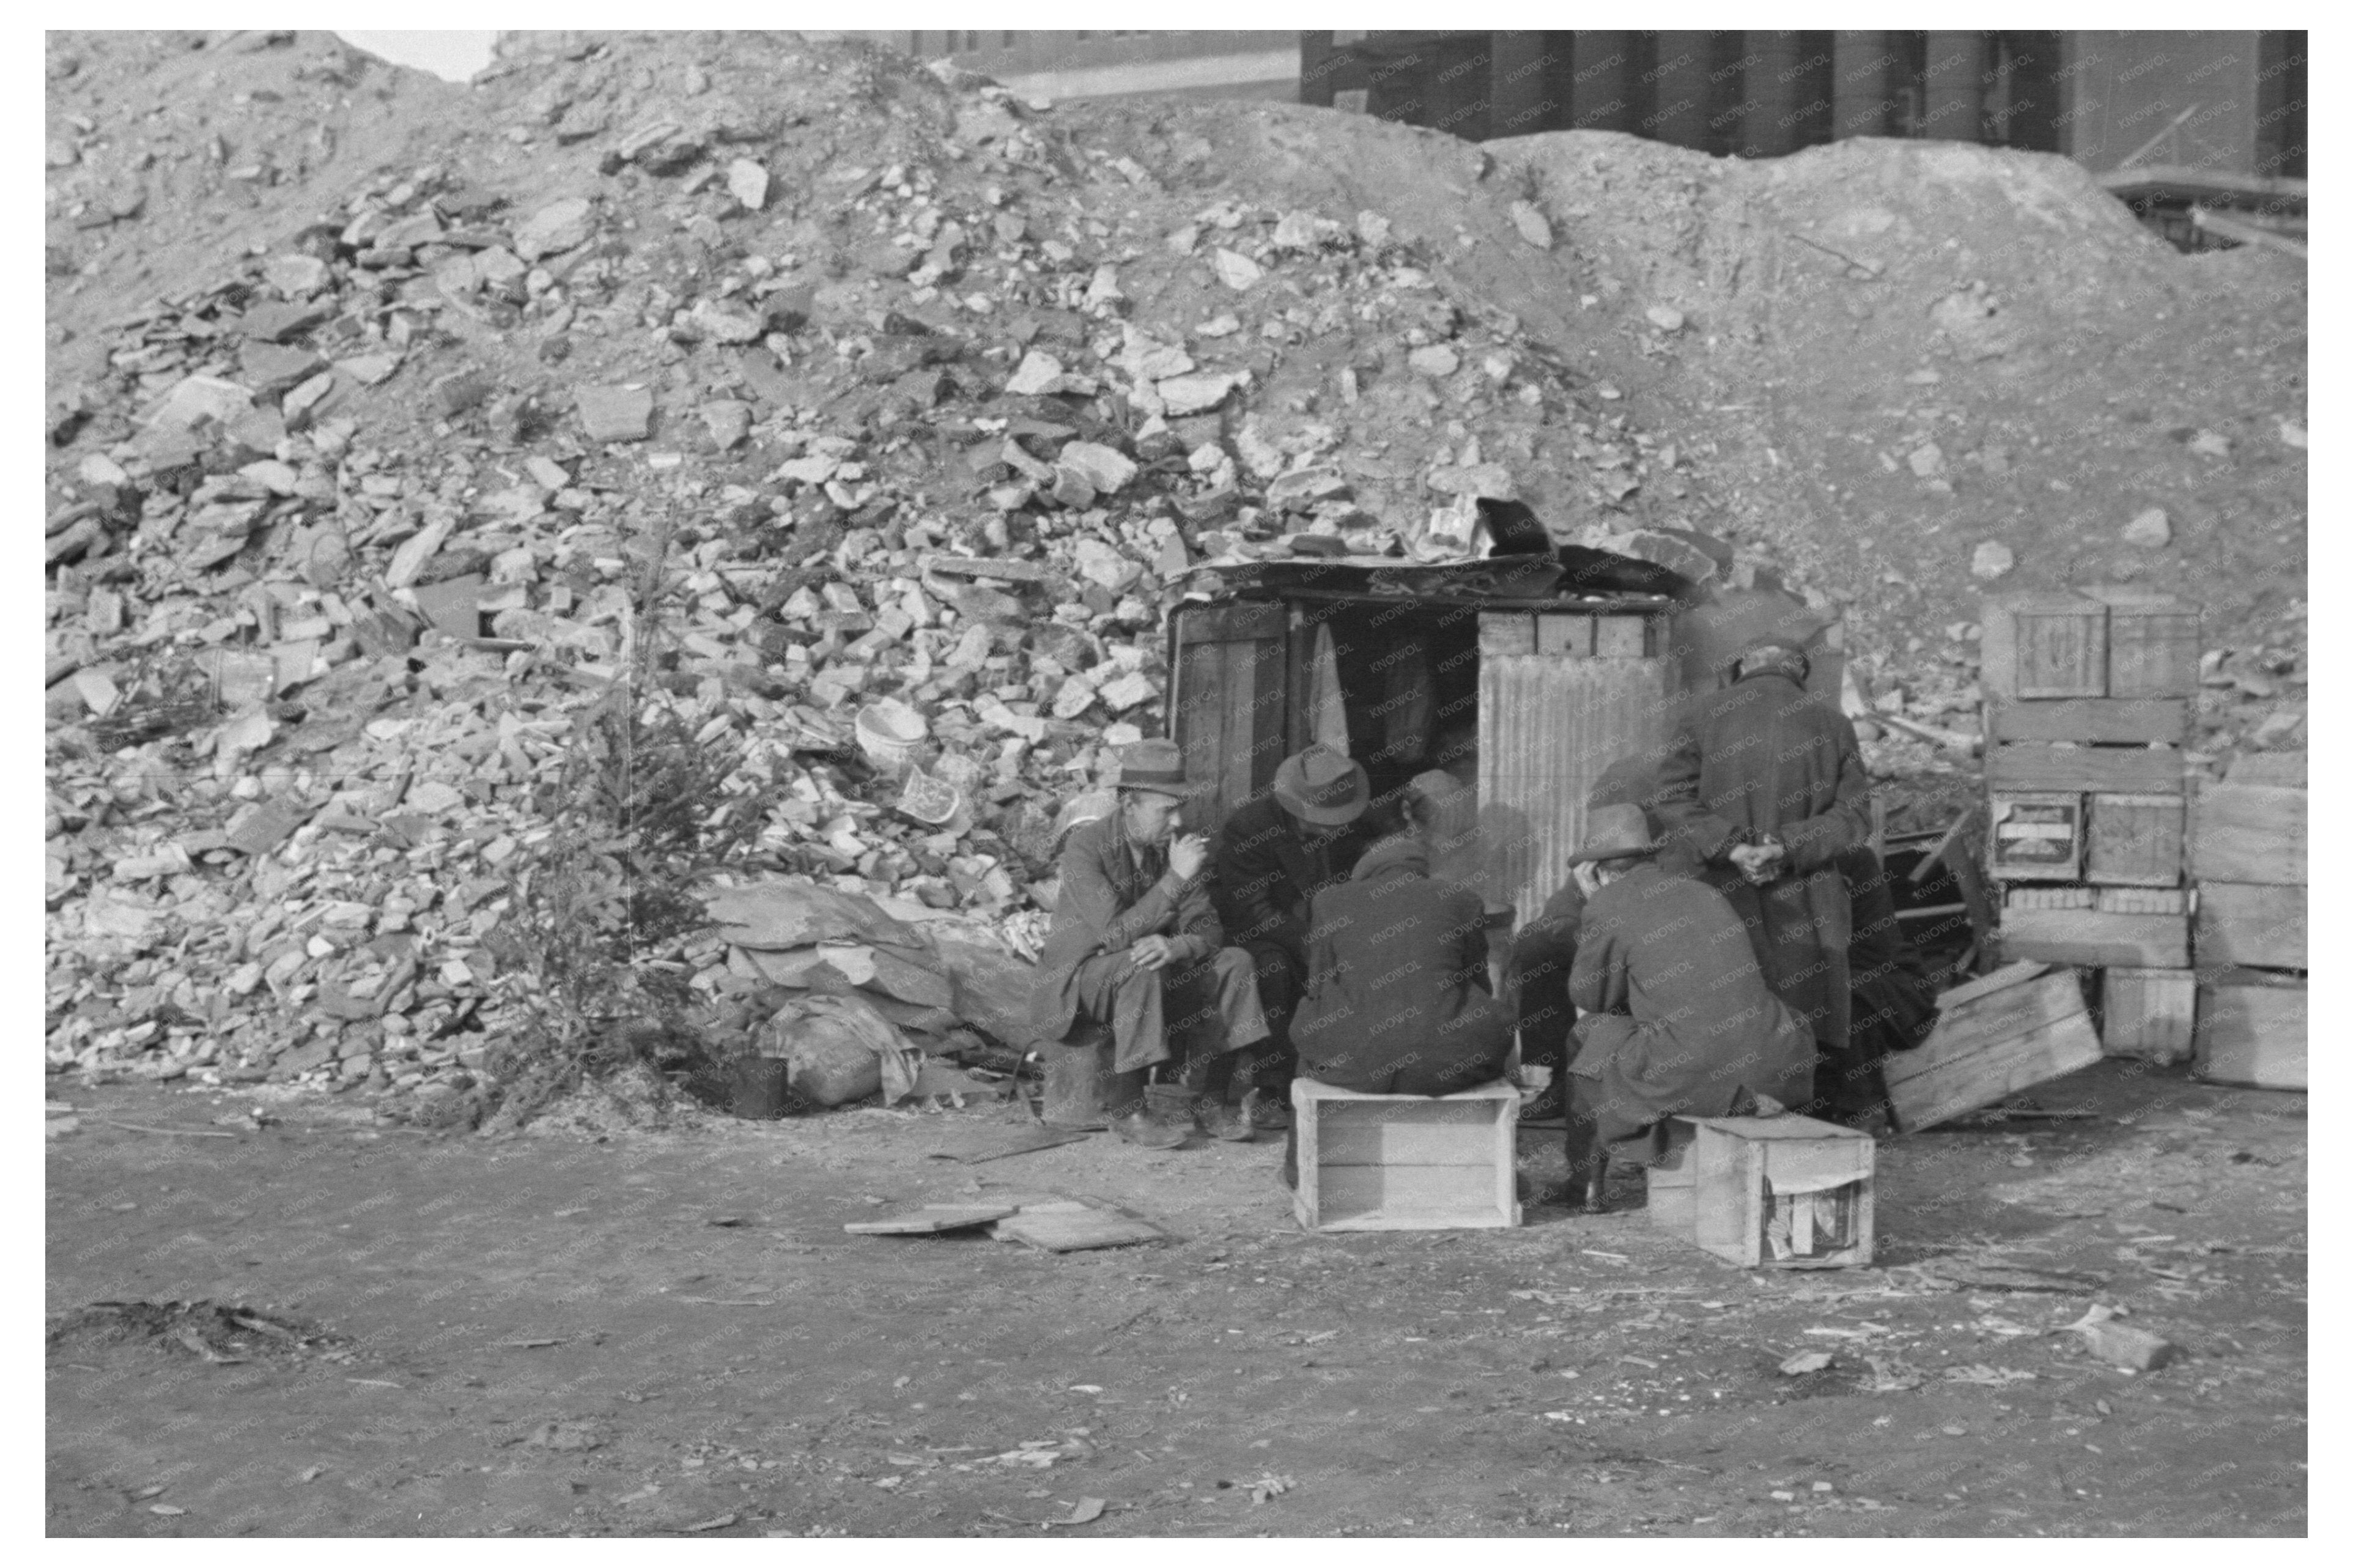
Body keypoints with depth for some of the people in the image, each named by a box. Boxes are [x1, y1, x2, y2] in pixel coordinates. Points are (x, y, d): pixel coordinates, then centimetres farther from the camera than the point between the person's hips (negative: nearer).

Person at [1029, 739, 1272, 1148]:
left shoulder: (1175, 846, -4)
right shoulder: (1085, 847, -21)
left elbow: (1208, 930, -7)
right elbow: (1114, 934, -31)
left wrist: (1177, 947, -31)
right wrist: (1175, 878, -33)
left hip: (1148, 971, 6)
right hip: (1081, 975, -6)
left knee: (1234, 963, -14)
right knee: (1141, 969, -37)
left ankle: (1211, 1102, -9)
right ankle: (1128, 1111, -26)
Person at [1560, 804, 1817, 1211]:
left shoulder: (1607, 905, 0)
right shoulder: (1703, 892, 20)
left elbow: (1588, 997, 10)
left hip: (1689, 1073, -5)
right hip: (1770, 1067, 6)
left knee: (1594, 1034, 22)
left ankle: (1586, 1188, 28)